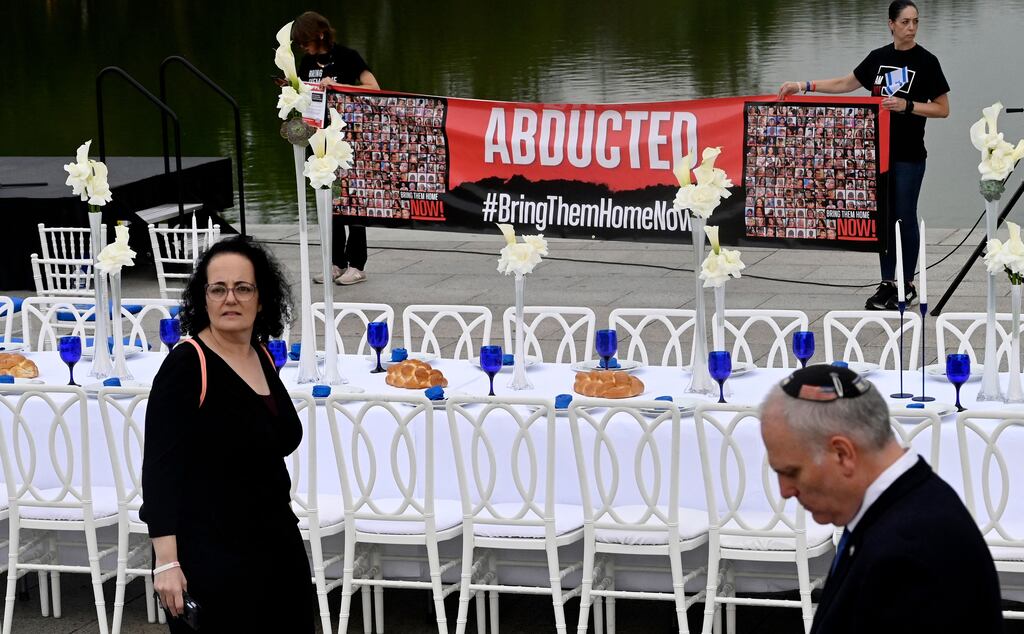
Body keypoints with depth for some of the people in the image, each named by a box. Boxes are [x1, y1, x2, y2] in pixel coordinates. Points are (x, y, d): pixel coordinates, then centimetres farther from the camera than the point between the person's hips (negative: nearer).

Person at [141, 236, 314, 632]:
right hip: (211, 558, -7)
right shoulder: (186, 366, -14)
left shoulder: (263, 359, 7)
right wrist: (166, 562, -23)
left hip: (278, 548, 7)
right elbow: (159, 467, -18)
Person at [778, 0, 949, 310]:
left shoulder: (926, 62, -7)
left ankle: (908, 286, 10)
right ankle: (887, 283, 14)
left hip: (908, 155, -5)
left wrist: (907, 105, -19)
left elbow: (942, 109, -6)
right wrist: (805, 85, 9)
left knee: (905, 217, 0)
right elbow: (845, 84, 18)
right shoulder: (878, 57, 7)